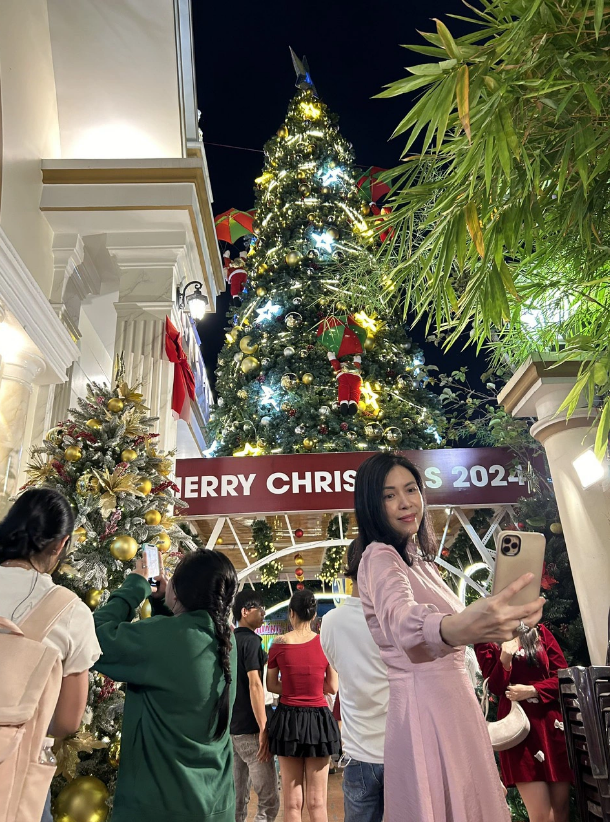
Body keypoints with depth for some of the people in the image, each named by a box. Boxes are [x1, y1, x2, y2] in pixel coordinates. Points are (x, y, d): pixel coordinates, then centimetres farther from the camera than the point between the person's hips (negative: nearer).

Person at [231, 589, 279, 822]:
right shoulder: (251, 640, -14)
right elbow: (255, 684, -20)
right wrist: (264, 729, -19)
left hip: (230, 727, 9)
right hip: (249, 730, -9)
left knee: (237, 800, 14)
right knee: (269, 801, -3)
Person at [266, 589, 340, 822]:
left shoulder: (279, 644, -6)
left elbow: (272, 685, 4)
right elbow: (332, 688, 0)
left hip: (288, 721, 0)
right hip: (319, 720, 0)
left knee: (292, 802, 12)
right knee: (317, 802, 10)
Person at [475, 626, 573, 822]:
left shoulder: (540, 632, 6)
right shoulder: (485, 641, 1)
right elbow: (495, 688, -4)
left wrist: (532, 690, -11)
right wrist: (505, 659, -20)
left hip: (551, 721, 3)